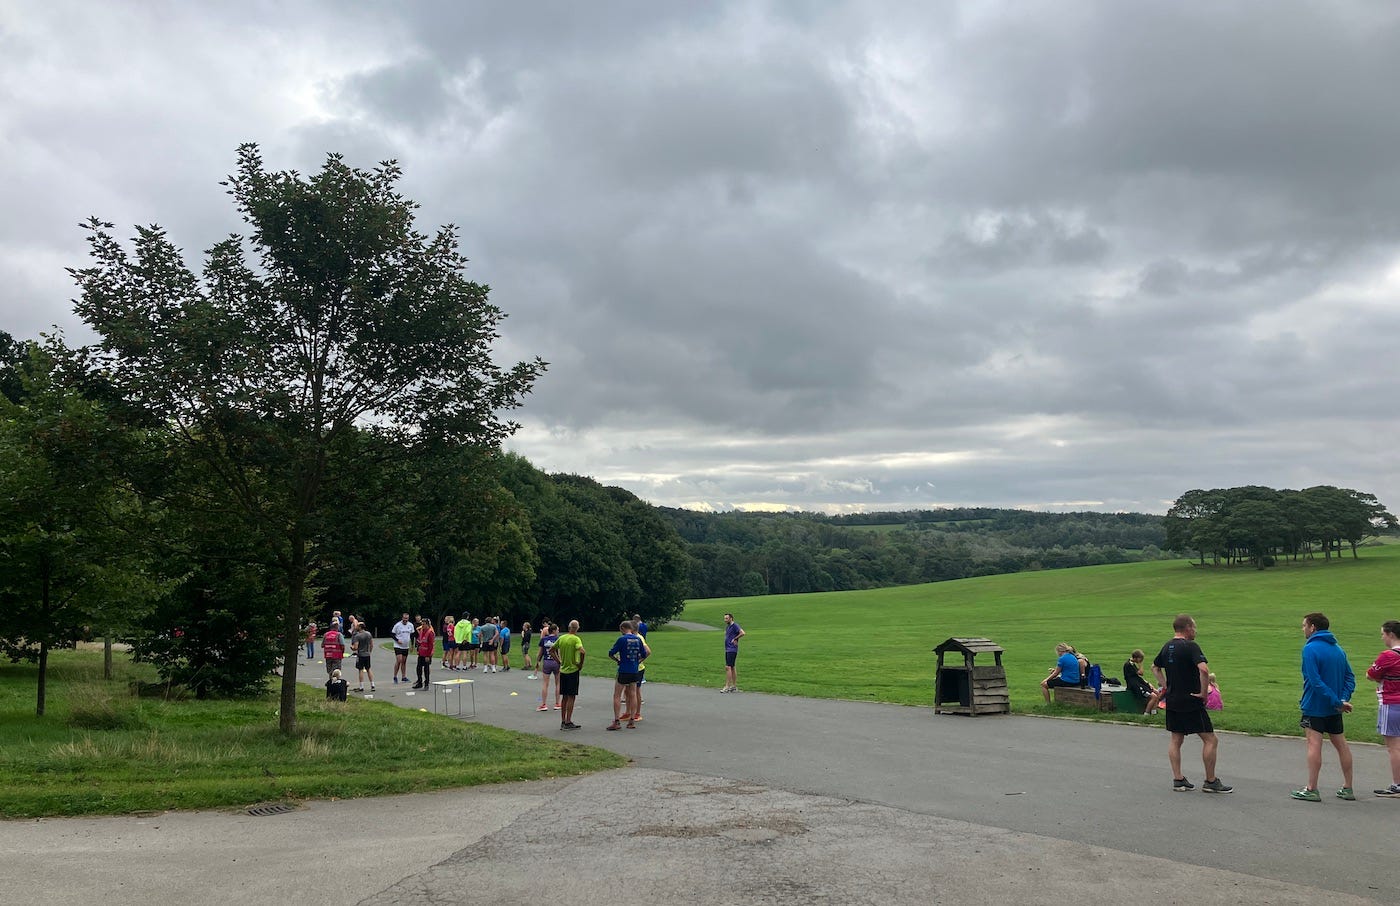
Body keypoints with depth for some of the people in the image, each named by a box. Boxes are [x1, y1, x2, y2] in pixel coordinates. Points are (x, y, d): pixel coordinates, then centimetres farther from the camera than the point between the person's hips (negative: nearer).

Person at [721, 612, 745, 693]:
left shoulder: (735, 626, -11)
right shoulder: (727, 627, 16)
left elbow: (742, 633, -24)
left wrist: (735, 639, -15)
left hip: (732, 650, -10)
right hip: (727, 649, 10)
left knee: (728, 667, -12)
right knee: (732, 667, 12)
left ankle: (727, 686, -12)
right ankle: (734, 686, 16)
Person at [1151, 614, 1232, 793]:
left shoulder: (1167, 647, 9)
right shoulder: (1190, 647, -15)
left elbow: (1155, 667, 24)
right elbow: (1203, 669, -29)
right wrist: (1203, 692, -18)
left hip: (1172, 701, 8)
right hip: (1191, 703, -8)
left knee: (1176, 740, 12)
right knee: (1210, 740, 3)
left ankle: (1178, 780, 11)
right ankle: (1211, 782, 7)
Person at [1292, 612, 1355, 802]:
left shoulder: (1311, 649, -15)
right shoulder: (1338, 649, 9)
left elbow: (1315, 681, -22)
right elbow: (1350, 678, 7)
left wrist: (1338, 702, -18)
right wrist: (1343, 699, -5)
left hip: (1314, 706, -8)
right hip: (1333, 708, 8)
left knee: (1314, 744, -6)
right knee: (1341, 744, 13)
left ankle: (1311, 790, -4)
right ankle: (1347, 788, 21)